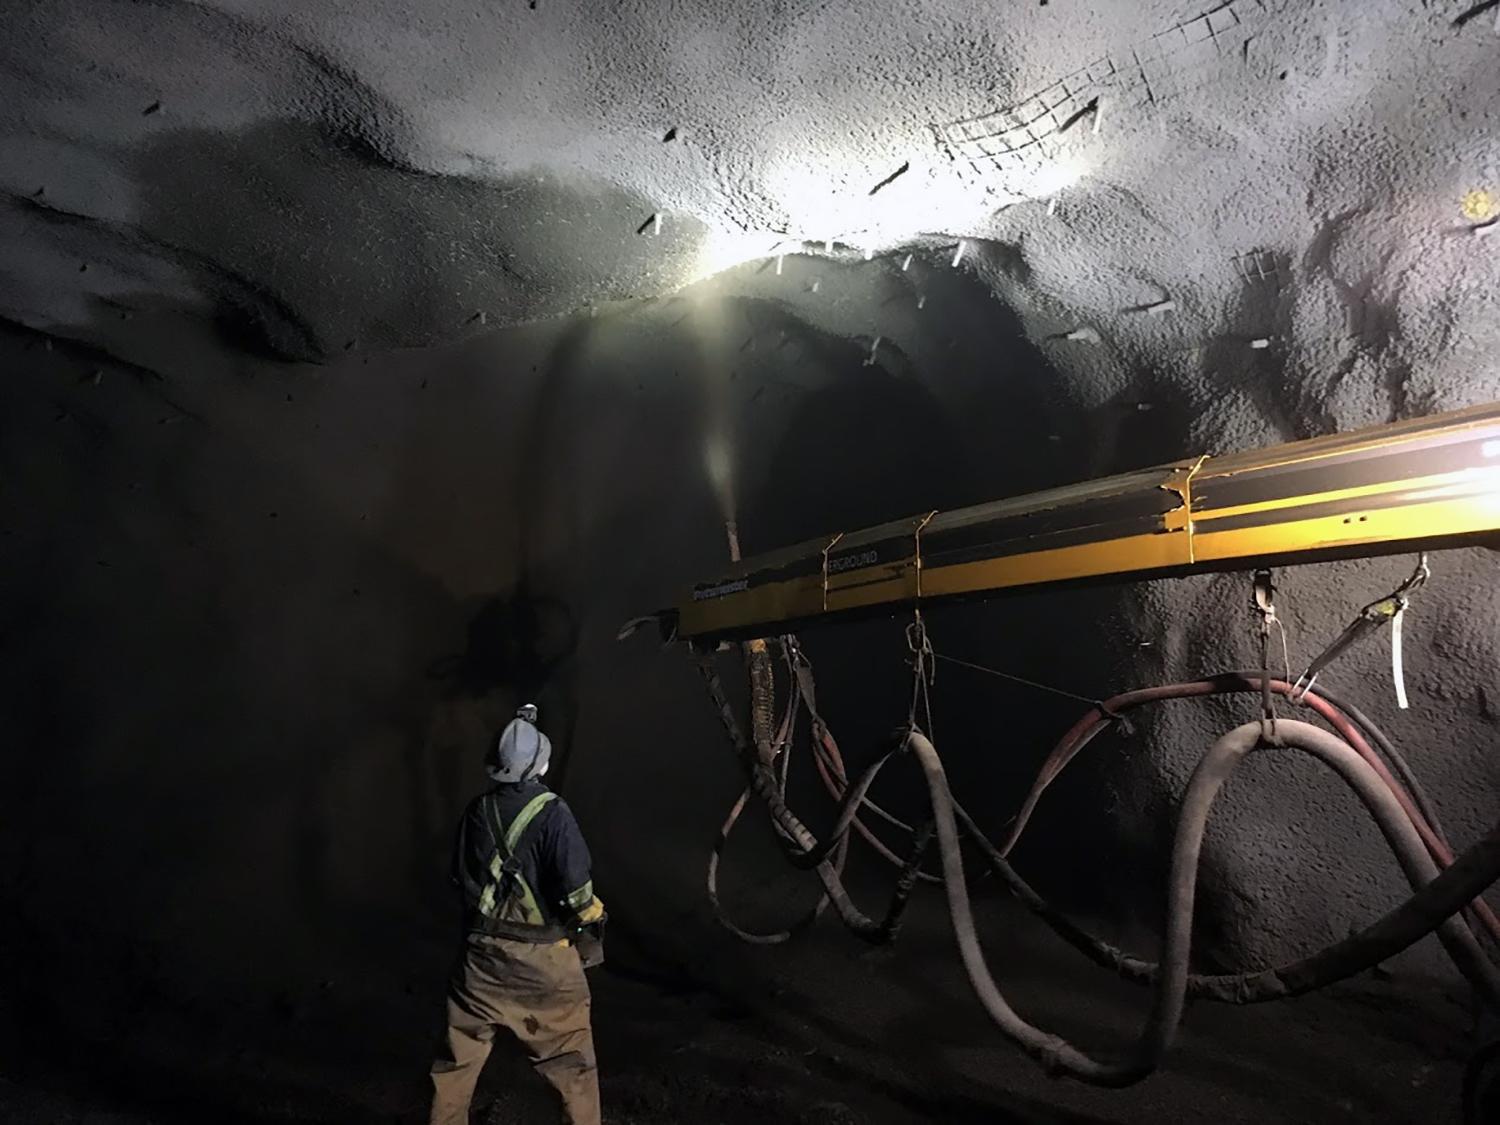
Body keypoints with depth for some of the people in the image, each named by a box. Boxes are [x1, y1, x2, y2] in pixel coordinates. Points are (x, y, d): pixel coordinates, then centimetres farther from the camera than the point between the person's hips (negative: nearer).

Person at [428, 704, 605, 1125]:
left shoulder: (477, 810, -1)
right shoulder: (551, 812, -18)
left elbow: (460, 877, 11)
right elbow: (575, 887, -19)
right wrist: (590, 932, -2)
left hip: (482, 951, 5)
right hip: (542, 956, -4)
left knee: (460, 1056, 20)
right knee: (571, 1063, 10)